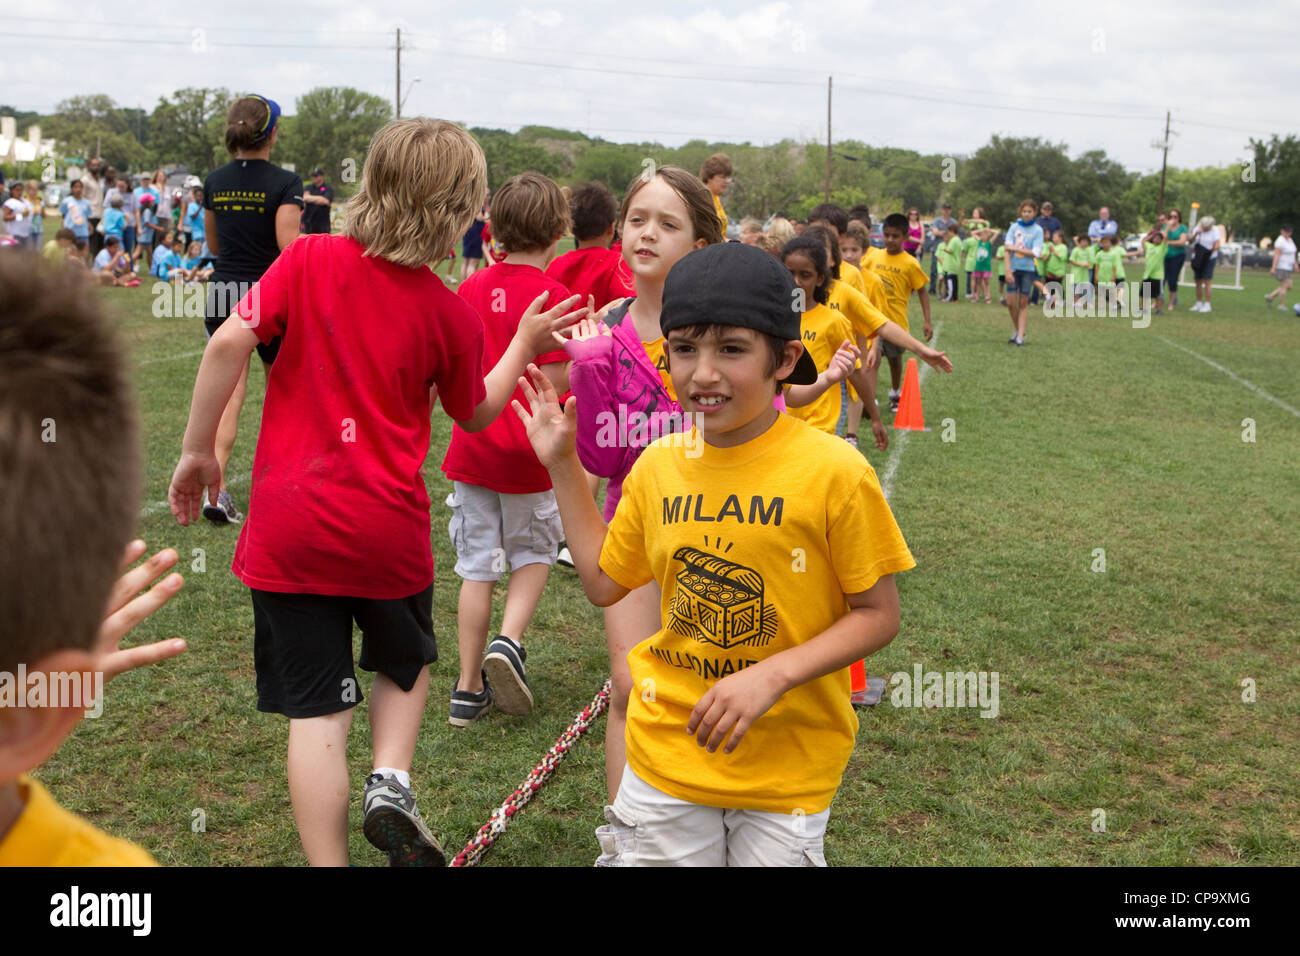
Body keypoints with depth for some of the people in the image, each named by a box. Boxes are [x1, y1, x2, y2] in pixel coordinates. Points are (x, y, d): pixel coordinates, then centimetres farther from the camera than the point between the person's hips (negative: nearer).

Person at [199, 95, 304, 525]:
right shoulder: (285, 183, -11)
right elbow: (289, 247, -19)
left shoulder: (215, 182, 5)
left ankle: (216, 491, -11)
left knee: (228, 395, 1)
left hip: (223, 294, 3)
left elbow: (213, 244, 15)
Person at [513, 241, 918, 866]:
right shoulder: (659, 466, -2)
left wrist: (772, 676, -22)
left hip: (788, 764, -3)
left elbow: (878, 613, -10)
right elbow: (604, 583, 11)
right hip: (667, 751, 3)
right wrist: (562, 466, 8)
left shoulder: (833, 472, -16)